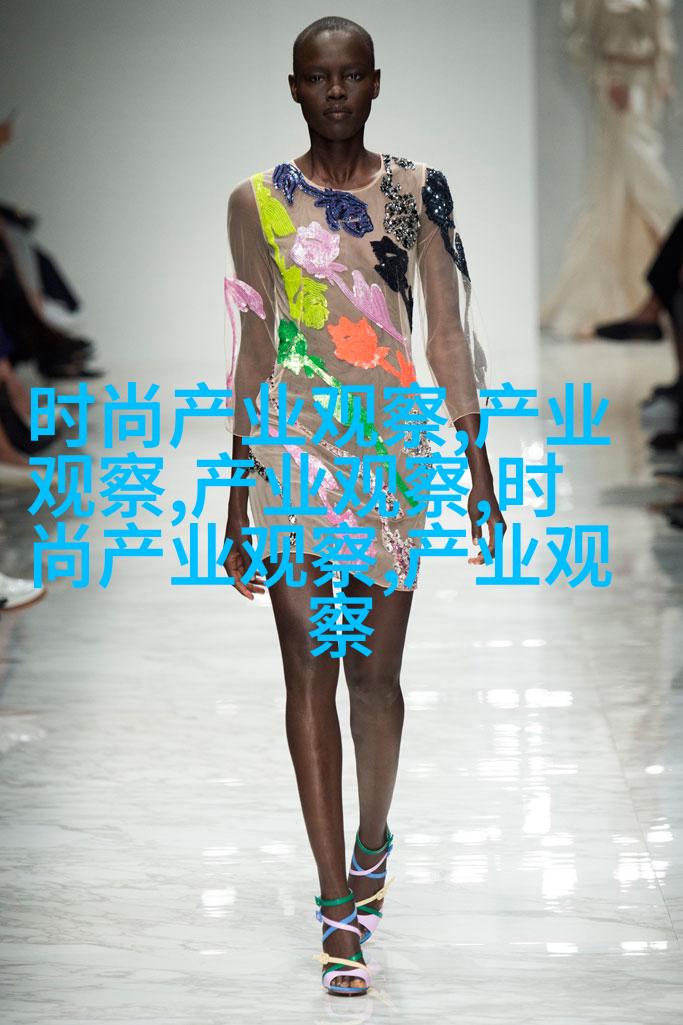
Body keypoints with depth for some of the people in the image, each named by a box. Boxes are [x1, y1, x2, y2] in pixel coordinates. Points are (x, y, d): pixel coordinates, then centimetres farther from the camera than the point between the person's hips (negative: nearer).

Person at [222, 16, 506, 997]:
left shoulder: (417, 191, 4)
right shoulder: (257, 202, 4)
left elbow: (449, 333, 6)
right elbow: (252, 349, 7)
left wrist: (477, 462, 2)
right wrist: (237, 500, 7)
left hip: (391, 449, 0)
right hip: (291, 448, 0)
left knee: (376, 672, 5)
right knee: (309, 671, -3)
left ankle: (373, 839, 33)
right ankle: (340, 905, 1)